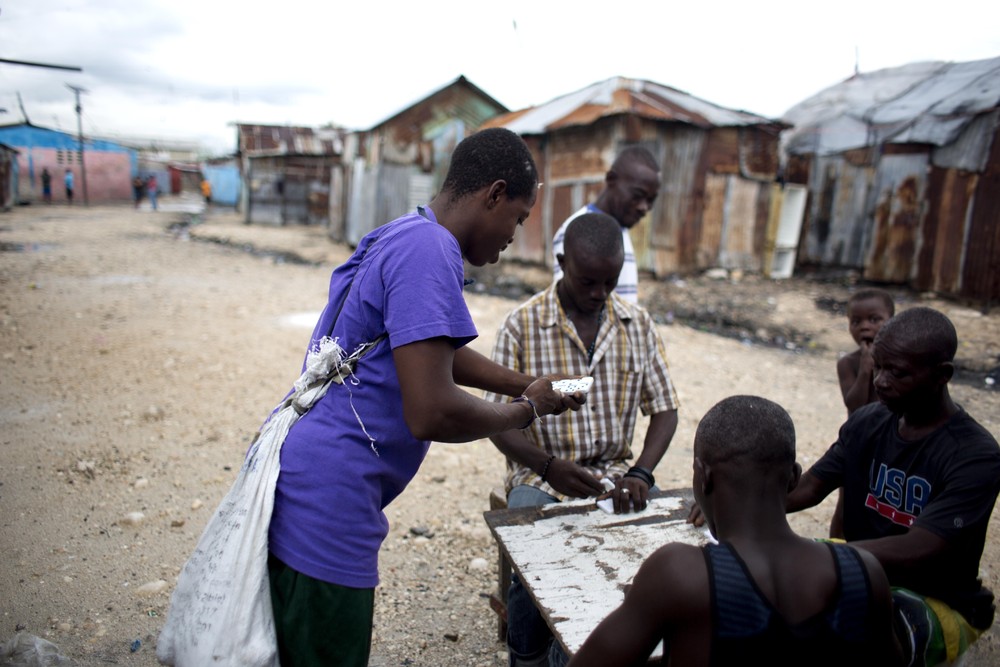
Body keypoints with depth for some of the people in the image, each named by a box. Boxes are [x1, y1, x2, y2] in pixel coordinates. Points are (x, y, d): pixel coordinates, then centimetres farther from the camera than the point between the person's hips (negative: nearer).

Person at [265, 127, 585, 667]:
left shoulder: (398, 238, 13)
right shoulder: (428, 250, -20)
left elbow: (434, 353, 27)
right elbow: (431, 413, -26)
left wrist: (528, 385, 23)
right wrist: (527, 410, -8)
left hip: (295, 492, 10)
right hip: (324, 511, -10)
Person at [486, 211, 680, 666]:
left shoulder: (639, 325, 5)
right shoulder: (522, 325, -5)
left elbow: (664, 409, 6)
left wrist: (641, 473, -11)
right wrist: (549, 467, -24)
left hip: (614, 472, 3)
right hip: (542, 476, -3)